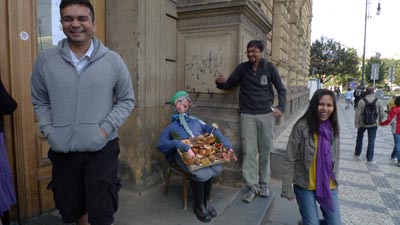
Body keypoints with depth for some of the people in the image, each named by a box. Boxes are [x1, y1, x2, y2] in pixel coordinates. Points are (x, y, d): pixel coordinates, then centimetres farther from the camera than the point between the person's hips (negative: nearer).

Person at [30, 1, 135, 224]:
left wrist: (106, 128, -10)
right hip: (62, 151, 3)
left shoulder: (113, 60, -5)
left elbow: (126, 100, 1)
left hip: (102, 149, -2)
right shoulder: (45, 59, 0)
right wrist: (49, 132, -4)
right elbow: (40, 102, 8)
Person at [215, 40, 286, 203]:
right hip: (247, 115, 0)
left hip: (267, 114, 0)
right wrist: (220, 82, -14)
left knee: (265, 151, 8)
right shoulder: (242, 68, 2)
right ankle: (252, 186, 10)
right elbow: (229, 84, 9)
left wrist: (281, 107, -6)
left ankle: (264, 184, 24)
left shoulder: (269, 67, 2)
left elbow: (281, 89, 8)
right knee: (249, 152, -1)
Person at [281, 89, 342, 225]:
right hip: (305, 185, -4)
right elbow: (289, 160, -14)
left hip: (328, 185, 5)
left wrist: (335, 180, 13)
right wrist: (287, 188, -13)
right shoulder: (302, 126, -18)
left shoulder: (333, 127, -2)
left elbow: (335, 158, 11)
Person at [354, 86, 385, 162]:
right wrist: (379, 121, 16)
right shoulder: (378, 101, -8)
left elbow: (358, 114, -12)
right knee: (371, 141, 8)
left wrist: (356, 124, -3)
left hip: (362, 123, 0)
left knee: (360, 137, 21)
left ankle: (357, 152, 33)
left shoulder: (361, 101, -13)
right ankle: (370, 157, 13)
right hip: (373, 124, 1)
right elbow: (382, 113, -2)